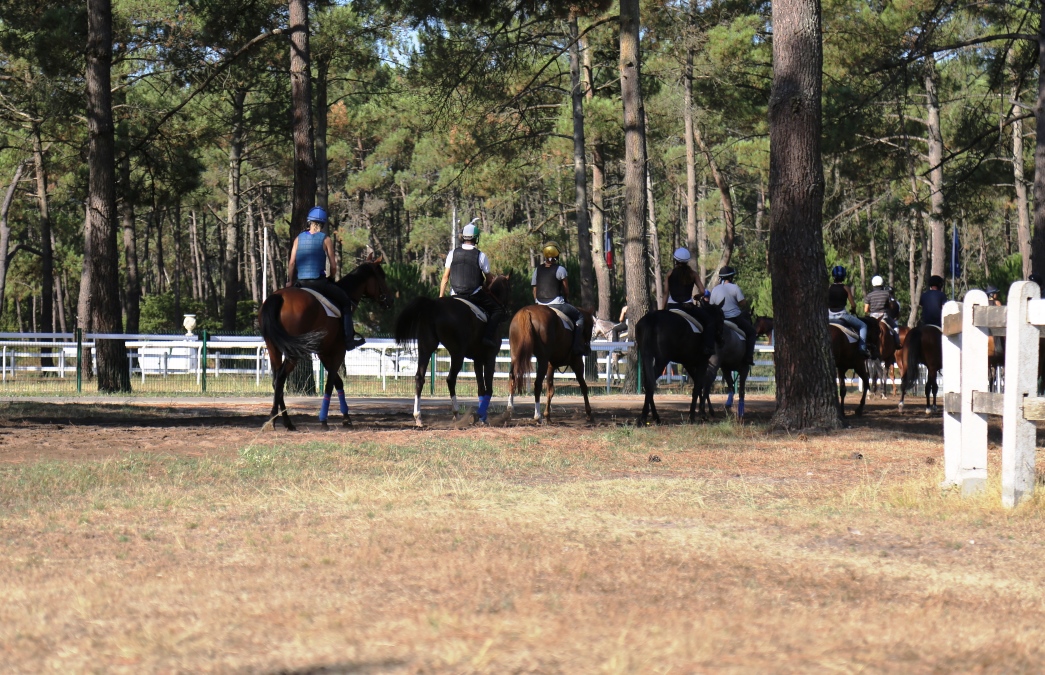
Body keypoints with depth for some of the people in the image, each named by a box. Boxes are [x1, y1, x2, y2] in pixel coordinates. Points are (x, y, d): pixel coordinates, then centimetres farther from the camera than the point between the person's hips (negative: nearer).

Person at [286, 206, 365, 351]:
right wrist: (331, 278, 14)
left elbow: (291, 263, 4)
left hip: (301, 283, 4)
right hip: (319, 282, -4)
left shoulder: (299, 238, 6)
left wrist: (289, 281, 13)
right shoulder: (325, 239, -4)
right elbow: (333, 266, -4)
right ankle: (349, 338, 0)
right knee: (345, 301, 7)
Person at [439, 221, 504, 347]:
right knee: (498, 310, 6)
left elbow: (445, 277, 2)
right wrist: (484, 287, 23)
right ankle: (489, 336, -13)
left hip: (456, 295, 3)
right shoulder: (481, 256, -8)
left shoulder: (452, 254, -1)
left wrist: (440, 297, 9)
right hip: (475, 294, -3)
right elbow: (489, 279, 1)